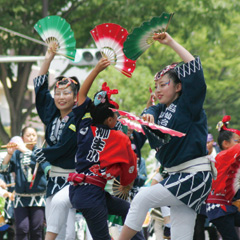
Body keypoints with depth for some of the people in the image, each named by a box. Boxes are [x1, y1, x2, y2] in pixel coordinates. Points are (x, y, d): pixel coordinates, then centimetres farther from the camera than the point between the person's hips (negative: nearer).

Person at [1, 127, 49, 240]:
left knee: (36, 228, -6)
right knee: (22, 228, -10)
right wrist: (9, 154, -17)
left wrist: (25, 150, -18)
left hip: (38, 198, -1)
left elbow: (42, 164, -14)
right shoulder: (17, 153, 9)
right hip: (21, 198, 1)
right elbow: (5, 167, -1)